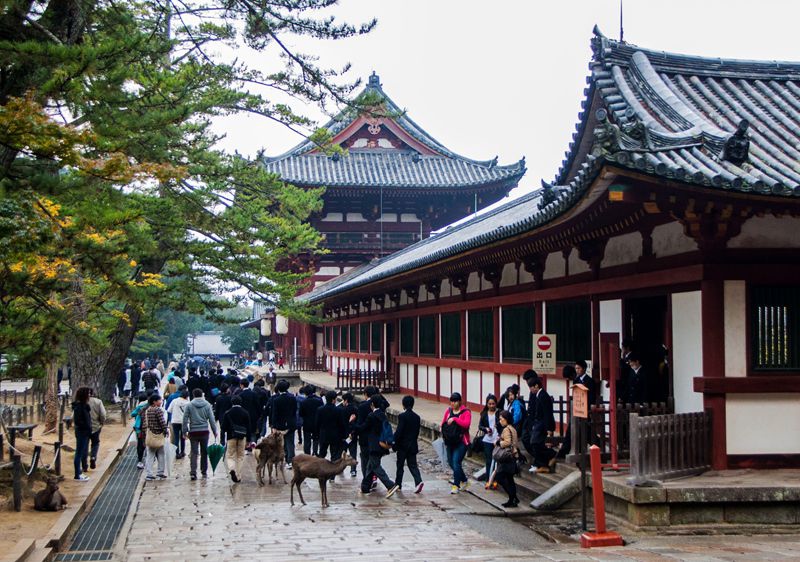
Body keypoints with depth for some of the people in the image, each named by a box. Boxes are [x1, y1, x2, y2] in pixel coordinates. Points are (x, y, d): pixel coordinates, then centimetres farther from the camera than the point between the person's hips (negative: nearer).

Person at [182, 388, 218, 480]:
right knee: (204, 452, 12)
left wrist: (185, 431, 4)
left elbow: (185, 419, -2)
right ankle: (204, 472, 19)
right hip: (204, 431, 1)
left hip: (193, 432, -1)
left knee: (193, 452, -1)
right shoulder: (207, 405, 2)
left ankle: (193, 472, -14)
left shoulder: (189, 405, -1)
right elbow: (212, 419, 1)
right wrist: (215, 431, 8)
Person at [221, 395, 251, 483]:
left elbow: (223, 427, -5)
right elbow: (248, 427, 1)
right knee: (240, 457, 12)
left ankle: (232, 469, -22)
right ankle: (238, 477, 10)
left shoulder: (228, 413, -5)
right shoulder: (245, 413, -1)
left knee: (230, 456, 8)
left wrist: (223, 430, 19)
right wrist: (248, 440, 8)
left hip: (231, 437, -1)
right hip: (242, 437, 1)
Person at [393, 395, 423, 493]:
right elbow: (417, 432, 8)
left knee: (400, 465, 10)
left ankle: (398, 483, 20)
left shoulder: (402, 416, -15)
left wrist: (394, 443, -9)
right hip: (413, 445, 5)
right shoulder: (416, 417, 3)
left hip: (403, 445, -5)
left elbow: (398, 431, -17)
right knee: (413, 465, 6)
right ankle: (418, 481, -13)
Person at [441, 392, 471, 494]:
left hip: (461, 442, -7)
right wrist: (445, 433, 2)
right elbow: (443, 423, 18)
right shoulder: (448, 411, 9)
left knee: (456, 462, -14)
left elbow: (466, 424, -25)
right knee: (451, 463, 11)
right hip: (450, 442, 7)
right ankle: (464, 481, 31)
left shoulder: (465, 412, -9)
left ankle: (456, 485, -6)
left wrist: (454, 419, -28)